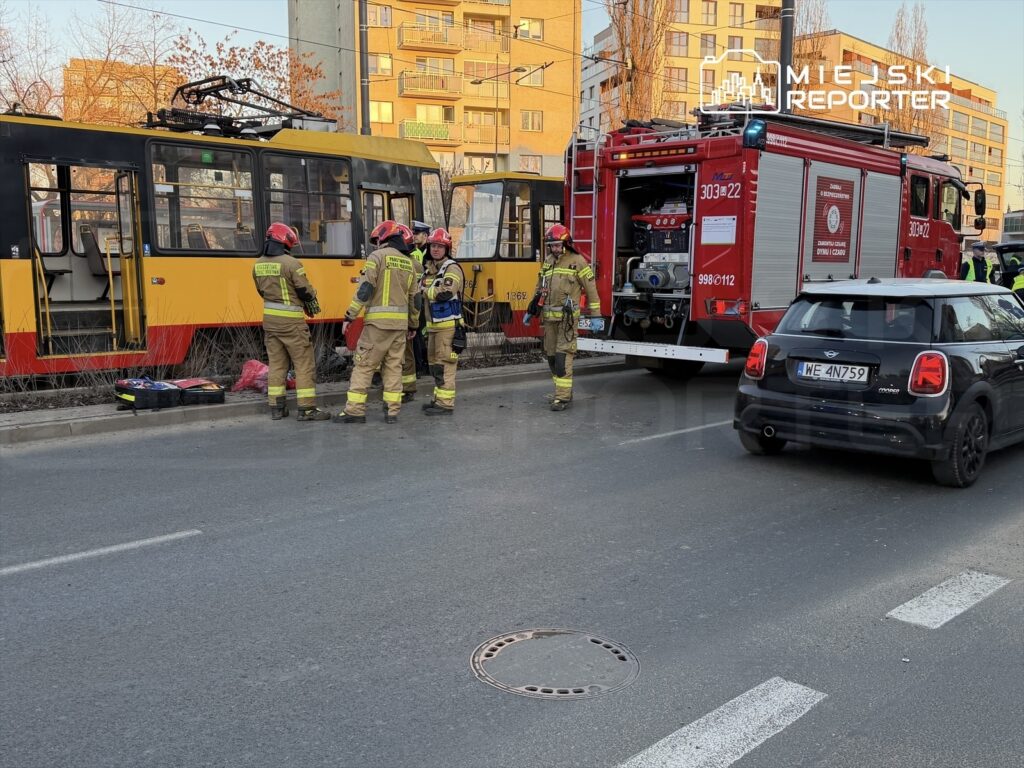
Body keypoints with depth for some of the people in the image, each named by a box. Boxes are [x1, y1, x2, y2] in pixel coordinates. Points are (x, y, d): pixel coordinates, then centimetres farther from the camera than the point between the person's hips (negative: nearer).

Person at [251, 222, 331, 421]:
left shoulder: (258, 264, 4)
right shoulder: (291, 263, -17)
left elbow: (262, 290, 14)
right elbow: (305, 291, -10)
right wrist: (313, 303, 10)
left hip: (269, 317, 7)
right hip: (290, 321, -7)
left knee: (276, 363, 13)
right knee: (304, 364, 1)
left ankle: (276, 407, 17)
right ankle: (307, 409, 1)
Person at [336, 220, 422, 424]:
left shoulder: (377, 257, -4)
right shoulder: (409, 263, 14)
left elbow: (365, 290, -12)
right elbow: (414, 299, 16)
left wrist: (349, 316, -8)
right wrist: (413, 325, 25)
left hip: (378, 321, -5)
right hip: (400, 322, 5)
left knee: (364, 365, 0)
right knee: (393, 367, 10)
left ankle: (355, 410, 1)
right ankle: (392, 411, 9)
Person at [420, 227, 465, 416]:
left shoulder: (452, 269, -10)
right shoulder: (428, 268, 16)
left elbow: (444, 293, -24)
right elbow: (424, 294, 23)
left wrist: (424, 290, -10)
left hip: (448, 325, -9)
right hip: (433, 325, 9)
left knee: (444, 364, -9)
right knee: (434, 363, 14)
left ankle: (446, 404, -6)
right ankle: (439, 399, 24)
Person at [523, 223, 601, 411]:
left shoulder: (577, 261, -3)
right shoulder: (547, 262, 15)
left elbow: (591, 289, -3)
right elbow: (540, 288, 23)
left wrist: (595, 315, -6)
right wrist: (531, 311, 21)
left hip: (567, 317, -6)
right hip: (549, 317, 7)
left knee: (563, 356, -11)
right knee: (551, 355, 8)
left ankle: (563, 397, -10)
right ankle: (564, 390, 20)